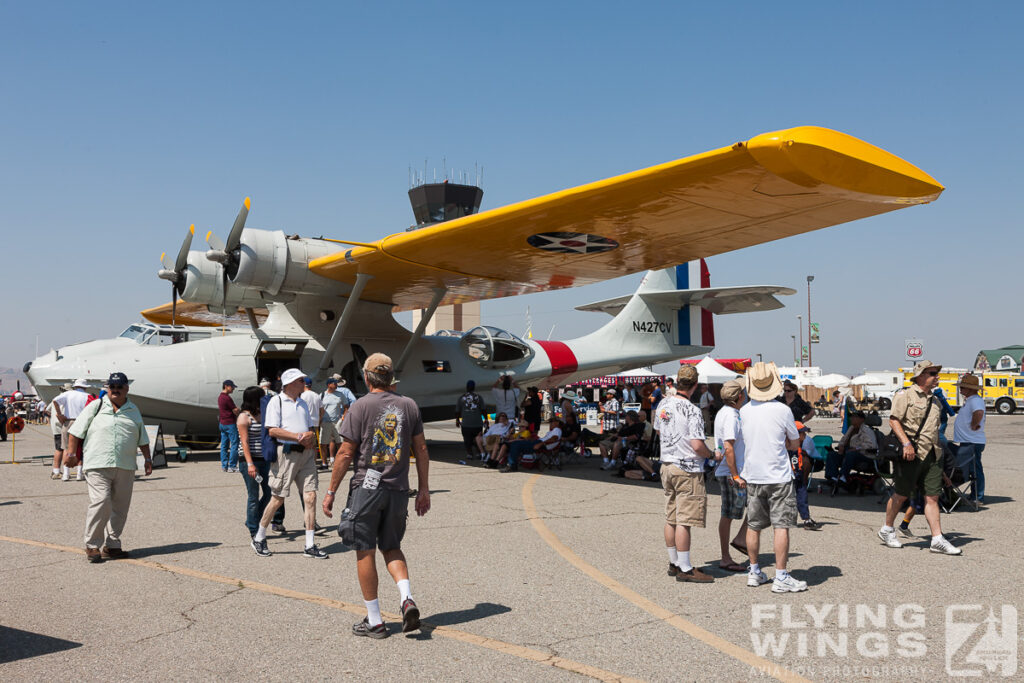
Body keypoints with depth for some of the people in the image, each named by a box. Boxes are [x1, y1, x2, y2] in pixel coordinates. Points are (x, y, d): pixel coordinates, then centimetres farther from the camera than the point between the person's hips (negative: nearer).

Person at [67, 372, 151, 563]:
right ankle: (92, 546, -3)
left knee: (120, 507, 5)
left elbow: (142, 439, 22)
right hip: (98, 465, -4)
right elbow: (75, 431, 5)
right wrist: (71, 454, -2)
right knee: (100, 502, -15)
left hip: (125, 467, 4)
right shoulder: (95, 406, 6)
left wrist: (147, 459, 14)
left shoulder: (133, 411, 17)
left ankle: (111, 545, 16)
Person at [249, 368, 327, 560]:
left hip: (306, 453, 6)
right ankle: (259, 538, 20)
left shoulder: (303, 403, 19)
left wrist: (311, 438, 2)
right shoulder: (276, 401, -2)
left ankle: (310, 545, 4)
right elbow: (272, 430, -11)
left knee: (310, 497, -1)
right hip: (286, 453, -6)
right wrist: (299, 437, -15)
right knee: (278, 499, 0)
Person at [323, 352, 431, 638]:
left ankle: (374, 621, 12)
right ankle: (407, 599, -2)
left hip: (367, 487, -4)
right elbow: (421, 450, 6)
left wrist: (331, 492, 1)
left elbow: (346, 454, -8)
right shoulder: (409, 405, 4)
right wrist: (423, 489, 14)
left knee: (365, 552, 6)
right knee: (392, 547, 19)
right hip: (398, 489, 4)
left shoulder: (360, 406, -8)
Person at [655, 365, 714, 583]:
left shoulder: (663, 404, 5)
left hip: (667, 465, 8)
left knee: (671, 518, 14)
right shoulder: (692, 411, -18)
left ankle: (674, 563, 24)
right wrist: (712, 455, -1)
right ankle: (685, 569, 0)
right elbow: (698, 446, -21)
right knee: (684, 520, -4)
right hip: (687, 469, -8)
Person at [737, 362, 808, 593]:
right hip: (779, 477, -4)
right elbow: (794, 444, 2)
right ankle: (781, 578, -1)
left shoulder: (744, 411, 1)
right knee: (781, 526, -2)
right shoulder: (783, 410, -10)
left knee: (754, 526, 12)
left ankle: (754, 572, 23)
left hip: (753, 476, 4)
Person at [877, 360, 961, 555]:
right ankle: (887, 530, 19)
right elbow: (894, 420, -13)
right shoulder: (905, 395, -4)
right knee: (901, 494, 3)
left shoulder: (933, 400, 19)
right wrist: (906, 444, -22)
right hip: (911, 454, -7)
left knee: (932, 497, 3)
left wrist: (937, 449, 19)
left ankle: (938, 539, 3)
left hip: (931, 454, 7)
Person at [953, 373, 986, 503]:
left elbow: (979, 413, -39)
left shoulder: (975, 400, -18)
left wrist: (974, 425, -26)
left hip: (972, 443, -11)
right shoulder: (970, 400, 16)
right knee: (974, 470, 16)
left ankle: (978, 497, 2)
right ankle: (976, 496, 23)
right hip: (968, 442, 11)